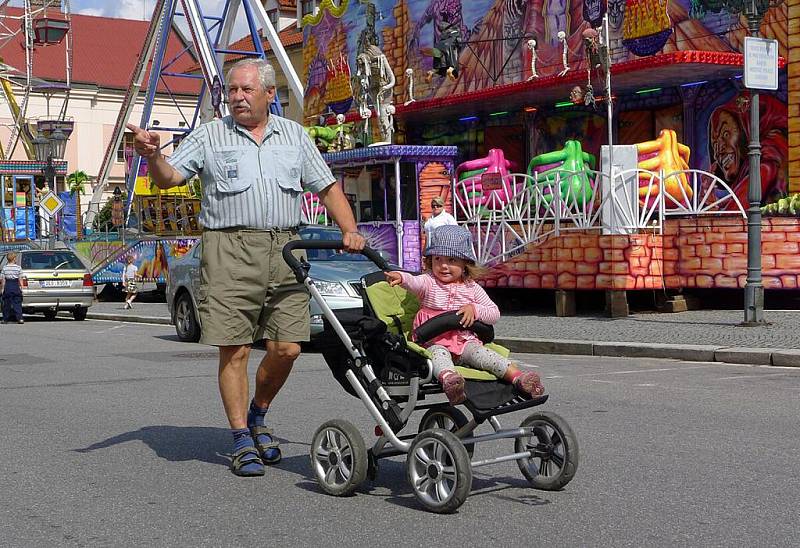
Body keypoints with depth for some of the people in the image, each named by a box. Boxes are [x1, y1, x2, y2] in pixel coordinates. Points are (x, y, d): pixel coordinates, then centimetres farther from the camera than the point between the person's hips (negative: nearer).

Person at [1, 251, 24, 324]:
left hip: (7, 286, 2)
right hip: (15, 285, -2)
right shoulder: (18, 267, -5)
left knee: (6, 303, 9)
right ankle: (19, 318, -9)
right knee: (17, 303, 0)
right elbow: (20, 279, -3)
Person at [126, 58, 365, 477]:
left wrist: (349, 230, 3)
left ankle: (258, 416, 24)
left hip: (286, 249, 2)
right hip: (229, 249, -2)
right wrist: (153, 155, -19)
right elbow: (168, 178, 3)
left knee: (287, 347, -2)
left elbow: (328, 188, 18)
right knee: (234, 349, -4)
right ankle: (242, 440, 8)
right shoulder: (209, 136, 10)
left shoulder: (294, 135, 17)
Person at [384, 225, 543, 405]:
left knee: (482, 354, -26)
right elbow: (415, 282, -21)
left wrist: (475, 309, -8)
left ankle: (518, 377, -42)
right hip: (435, 342, -2)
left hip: (465, 341, 3)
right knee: (438, 354, -35)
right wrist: (402, 278, -45)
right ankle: (448, 379, -67)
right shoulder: (429, 282, 5)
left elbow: (495, 314, 12)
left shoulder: (472, 288, 11)